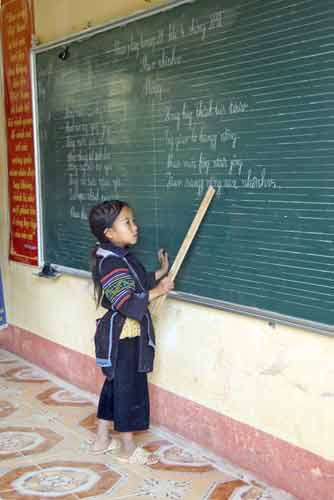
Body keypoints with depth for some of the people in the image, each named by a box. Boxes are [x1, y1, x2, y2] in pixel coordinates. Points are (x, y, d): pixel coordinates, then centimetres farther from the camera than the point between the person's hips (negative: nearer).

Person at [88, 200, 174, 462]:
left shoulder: (121, 256, 7)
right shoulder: (111, 263, -24)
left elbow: (137, 284, 17)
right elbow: (128, 304, -30)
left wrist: (161, 273, 10)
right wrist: (158, 291, -24)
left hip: (123, 335, 10)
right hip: (123, 337, -10)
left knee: (114, 384, 18)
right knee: (129, 388, 4)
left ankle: (102, 440, 32)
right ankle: (128, 446, 20)